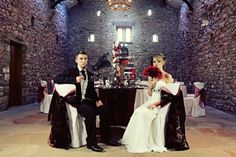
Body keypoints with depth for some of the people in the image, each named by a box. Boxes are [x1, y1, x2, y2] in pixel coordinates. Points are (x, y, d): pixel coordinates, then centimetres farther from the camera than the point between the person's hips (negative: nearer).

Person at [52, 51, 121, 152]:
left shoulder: (90, 74, 16)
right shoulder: (71, 71, 1)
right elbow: (56, 79, -12)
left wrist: (97, 100, 0)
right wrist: (74, 80, -22)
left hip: (88, 101, 6)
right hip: (77, 102, -5)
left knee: (104, 110, -17)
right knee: (90, 112, -32)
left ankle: (106, 138, 1)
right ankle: (91, 142, -19)